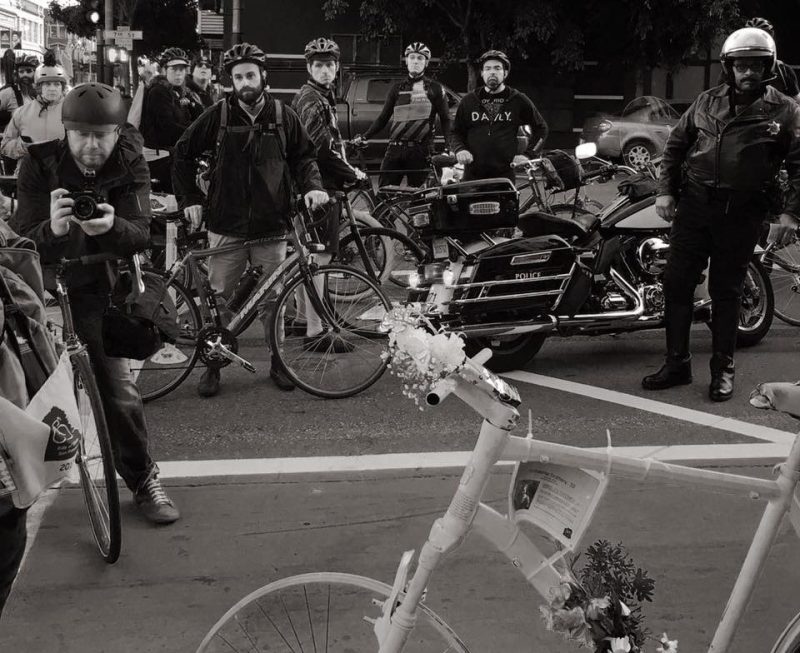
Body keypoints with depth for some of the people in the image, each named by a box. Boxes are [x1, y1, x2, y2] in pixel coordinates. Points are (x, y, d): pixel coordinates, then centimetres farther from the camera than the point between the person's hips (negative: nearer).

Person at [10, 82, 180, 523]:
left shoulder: (129, 164, -12)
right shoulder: (39, 163, -16)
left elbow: (140, 235, -20)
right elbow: (23, 241, -22)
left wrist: (111, 226, -44)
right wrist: (51, 229, -45)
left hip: (94, 287, 0)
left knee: (119, 390, -4)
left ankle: (142, 480, 12)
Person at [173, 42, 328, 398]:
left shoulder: (283, 116, 3)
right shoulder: (218, 114, 0)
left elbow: (303, 156, 13)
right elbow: (183, 153, 9)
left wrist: (313, 186, -5)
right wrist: (190, 198, 4)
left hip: (271, 225, 1)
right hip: (226, 225, 0)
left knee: (273, 300, 6)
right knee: (220, 298, 4)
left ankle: (278, 363, 19)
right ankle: (212, 365, 15)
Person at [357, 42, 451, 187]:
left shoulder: (435, 89, 6)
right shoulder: (398, 88, 14)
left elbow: (445, 120, 7)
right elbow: (383, 118, 16)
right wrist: (363, 137, 6)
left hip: (420, 152, -2)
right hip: (395, 149, 2)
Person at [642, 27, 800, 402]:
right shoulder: (707, 102, 8)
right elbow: (675, 146, 15)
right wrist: (665, 190, 4)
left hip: (741, 215, -3)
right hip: (695, 205, 3)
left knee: (726, 291, 5)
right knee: (676, 282, 3)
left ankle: (723, 370, 18)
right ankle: (677, 363, 15)